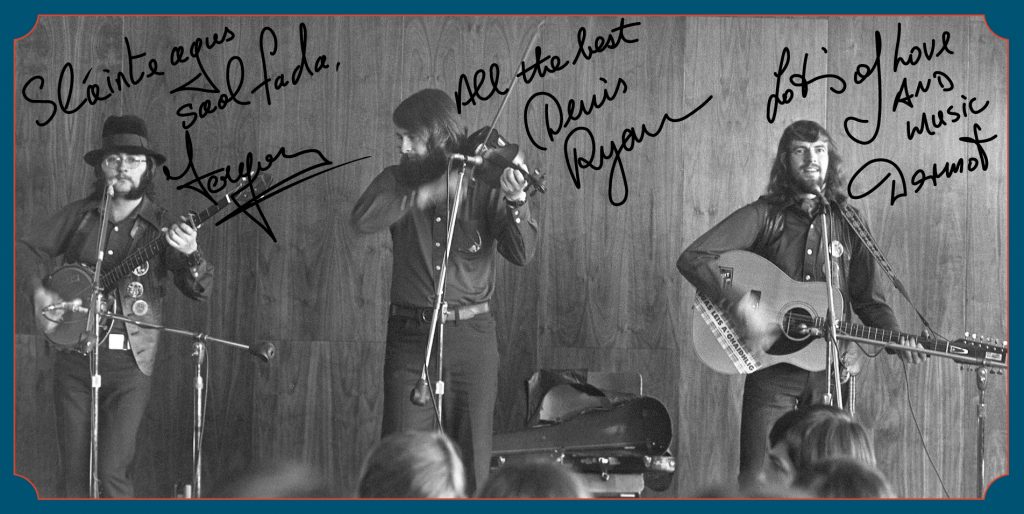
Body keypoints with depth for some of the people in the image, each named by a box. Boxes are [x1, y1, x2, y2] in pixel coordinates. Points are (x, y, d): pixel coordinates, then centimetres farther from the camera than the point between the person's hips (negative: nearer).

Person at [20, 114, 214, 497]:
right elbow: (32, 248, 18)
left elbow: (200, 290, -8)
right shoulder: (80, 215, 7)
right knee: (74, 472, 6)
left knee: (112, 472, -10)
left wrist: (189, 254, -29)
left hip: (130, 364, -3)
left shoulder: (161, 227, -1)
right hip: (74, 355, 3)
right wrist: (39, 292, 0)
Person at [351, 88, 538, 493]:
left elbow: (521, 254, -8)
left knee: (472, 460, 4)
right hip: (410, 335, 1)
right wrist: (427, 194, -24)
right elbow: (362, 219, -15)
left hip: (470, 337, 0)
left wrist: (515, 202, -26)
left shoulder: (484, 184, 1)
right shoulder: (398, 181, 5)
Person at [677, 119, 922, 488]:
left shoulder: (847, 225, 8)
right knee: (758, 480, -7)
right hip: (772, 368, -3)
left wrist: (897, 341, -7)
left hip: (830, 371, 3)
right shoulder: (764, 216, -2)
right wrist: (742, 308, -22)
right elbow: (692, 259, -13)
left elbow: (870, 301, 12)